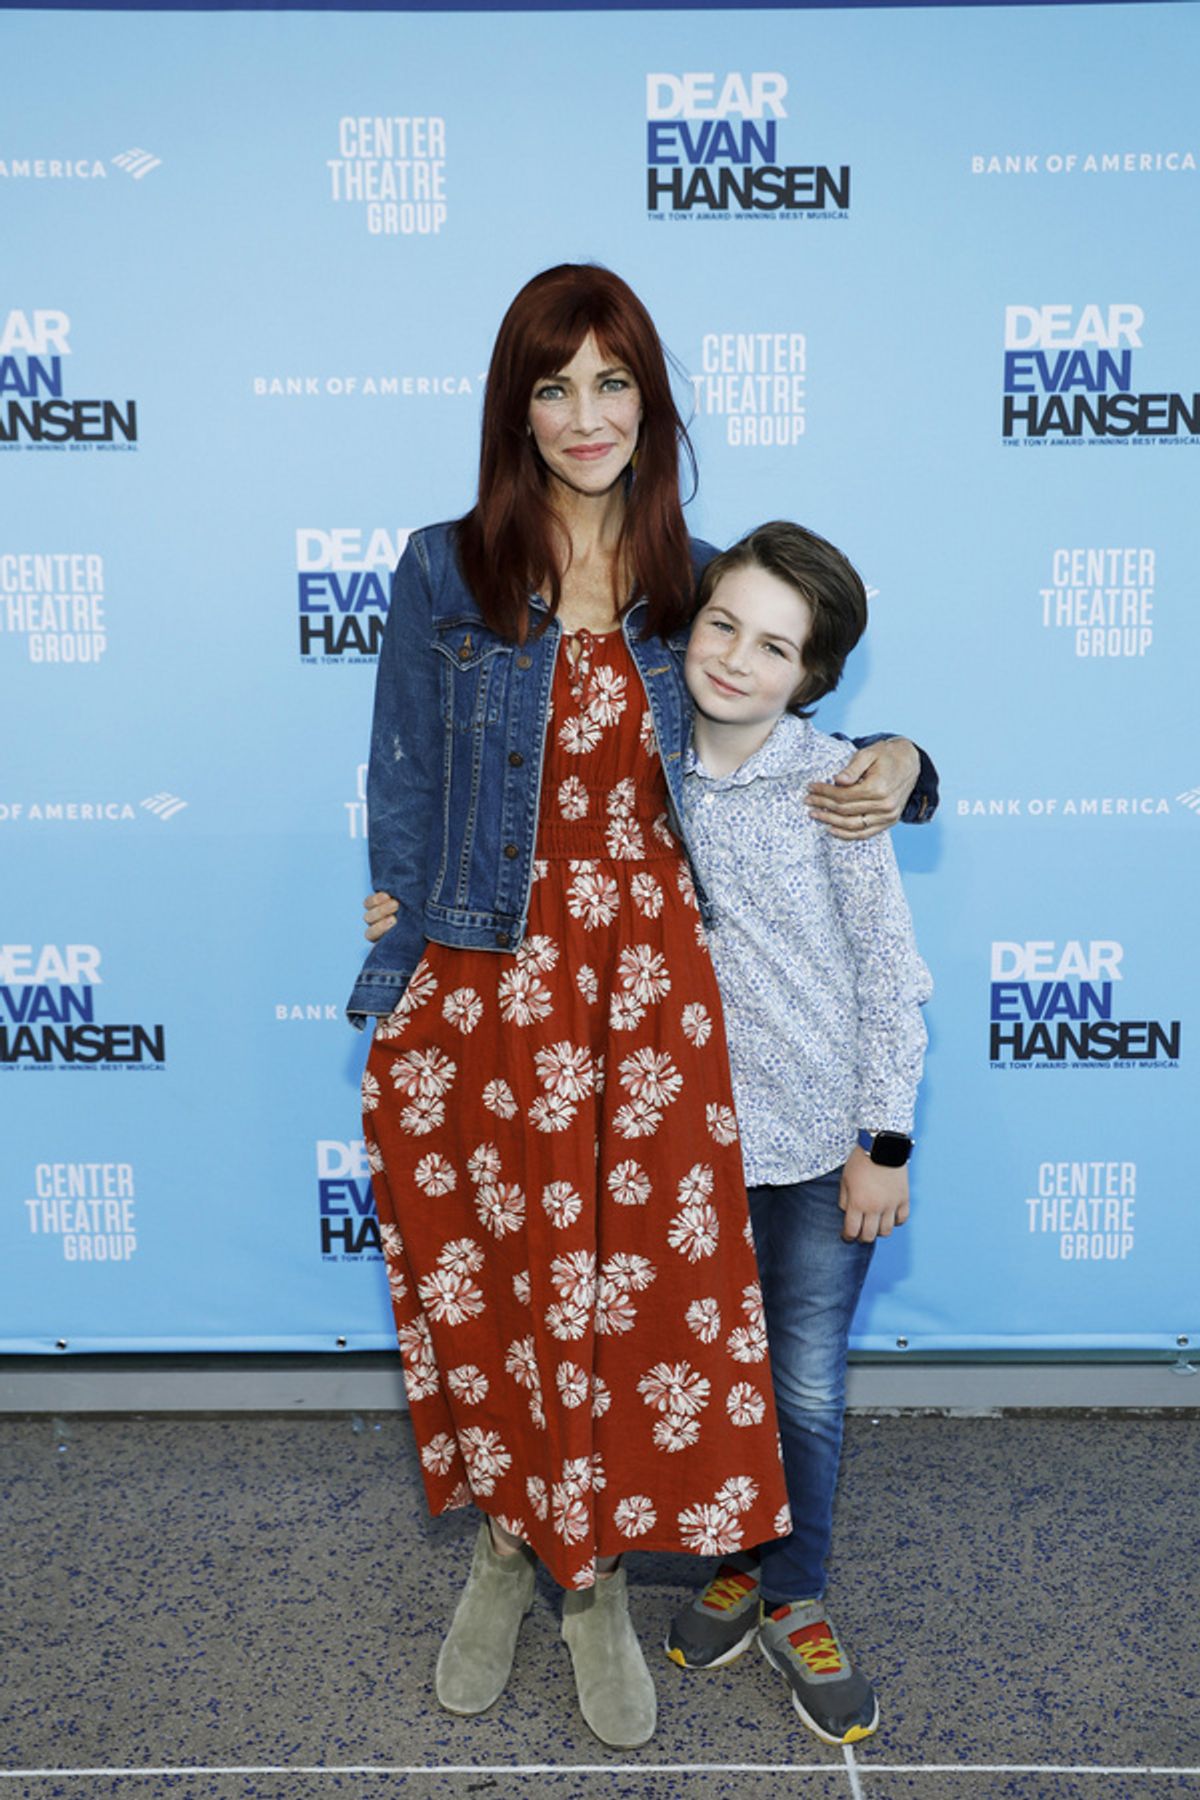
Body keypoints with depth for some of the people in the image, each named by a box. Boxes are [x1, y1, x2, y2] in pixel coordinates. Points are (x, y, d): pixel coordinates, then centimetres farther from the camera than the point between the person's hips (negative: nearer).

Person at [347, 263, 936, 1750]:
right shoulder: (443, 574, 1)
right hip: (483, 983, -1)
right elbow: (403, 798, 2)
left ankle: (595, 1577, 33)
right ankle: (511, 1540, 39)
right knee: (484, 1278, 11)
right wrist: (401, 998, -2)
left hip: (649, 985, 1)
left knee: (638, 1279, 7)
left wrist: (896, 766, -4)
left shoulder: (695, 584, 6)